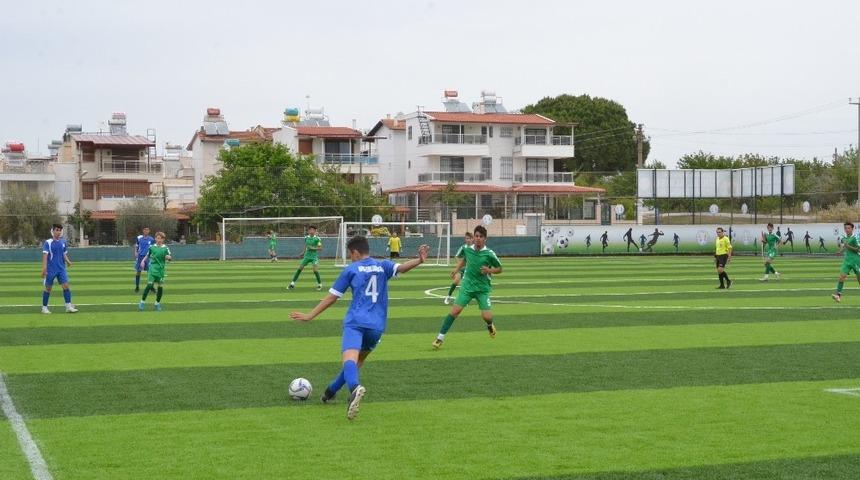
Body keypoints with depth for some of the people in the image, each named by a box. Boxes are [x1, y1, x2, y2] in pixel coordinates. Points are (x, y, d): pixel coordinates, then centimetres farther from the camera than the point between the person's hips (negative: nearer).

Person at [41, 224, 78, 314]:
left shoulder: (63, 242, 7)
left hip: (61, 269, 4)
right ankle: (44, 308, 17)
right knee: (48, 288, 5)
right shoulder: (48, 242, -7)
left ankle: (68, 307, -6)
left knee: (66, 285, -7)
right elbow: (45, 255, -14)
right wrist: (44, 268, -24)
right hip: (50, 270, -4)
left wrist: (68, 261, -3)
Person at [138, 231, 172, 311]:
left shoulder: (165, 248, 2)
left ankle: (157, 303, 18)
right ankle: (142, 302, -6)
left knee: (161, 287, 1)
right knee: (149, 285, -14)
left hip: (161, 270, 1)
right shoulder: (152, 247, 4)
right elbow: (148, 256, 17)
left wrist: (169, 257, -20)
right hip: (153, 269, -1)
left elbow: (170, 258, 1)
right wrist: (143, 260, 1)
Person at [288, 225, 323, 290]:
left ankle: (320, 284, 6)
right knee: (300, 268, 0)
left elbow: (320, 248, -8)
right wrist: (303, 252, 15)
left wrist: (313, 248, -20)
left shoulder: (317, 239, -10)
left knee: (315, 270, -14)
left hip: (314, 256, -4)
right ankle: (292, 283, 7)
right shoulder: (306, 237, 5)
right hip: (307, 255, 4)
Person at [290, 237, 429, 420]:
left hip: (355, 322, -4)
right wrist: (420, 260, -21)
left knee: (349, 359, -24)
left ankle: (355, 388, -55)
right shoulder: (383, 266, 16)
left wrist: (310, 316, 18)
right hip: (377, 326, 5)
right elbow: (400, 268, -8)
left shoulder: (351, 269, 9)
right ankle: (330, 392, 36)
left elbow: (331, 297, 10)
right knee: (358, 361, 26)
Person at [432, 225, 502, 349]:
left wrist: (489, 270, -17)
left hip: (483, 288, -2)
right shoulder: (467, 249, -3)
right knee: (455, 310, -12)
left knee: (486, 316, -10)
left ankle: (490, 325, 30)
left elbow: (499, 269, 0)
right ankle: (440, 337, -5)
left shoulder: (489, 254, -12)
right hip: (467, 286, 2)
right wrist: (457, 268, 11)